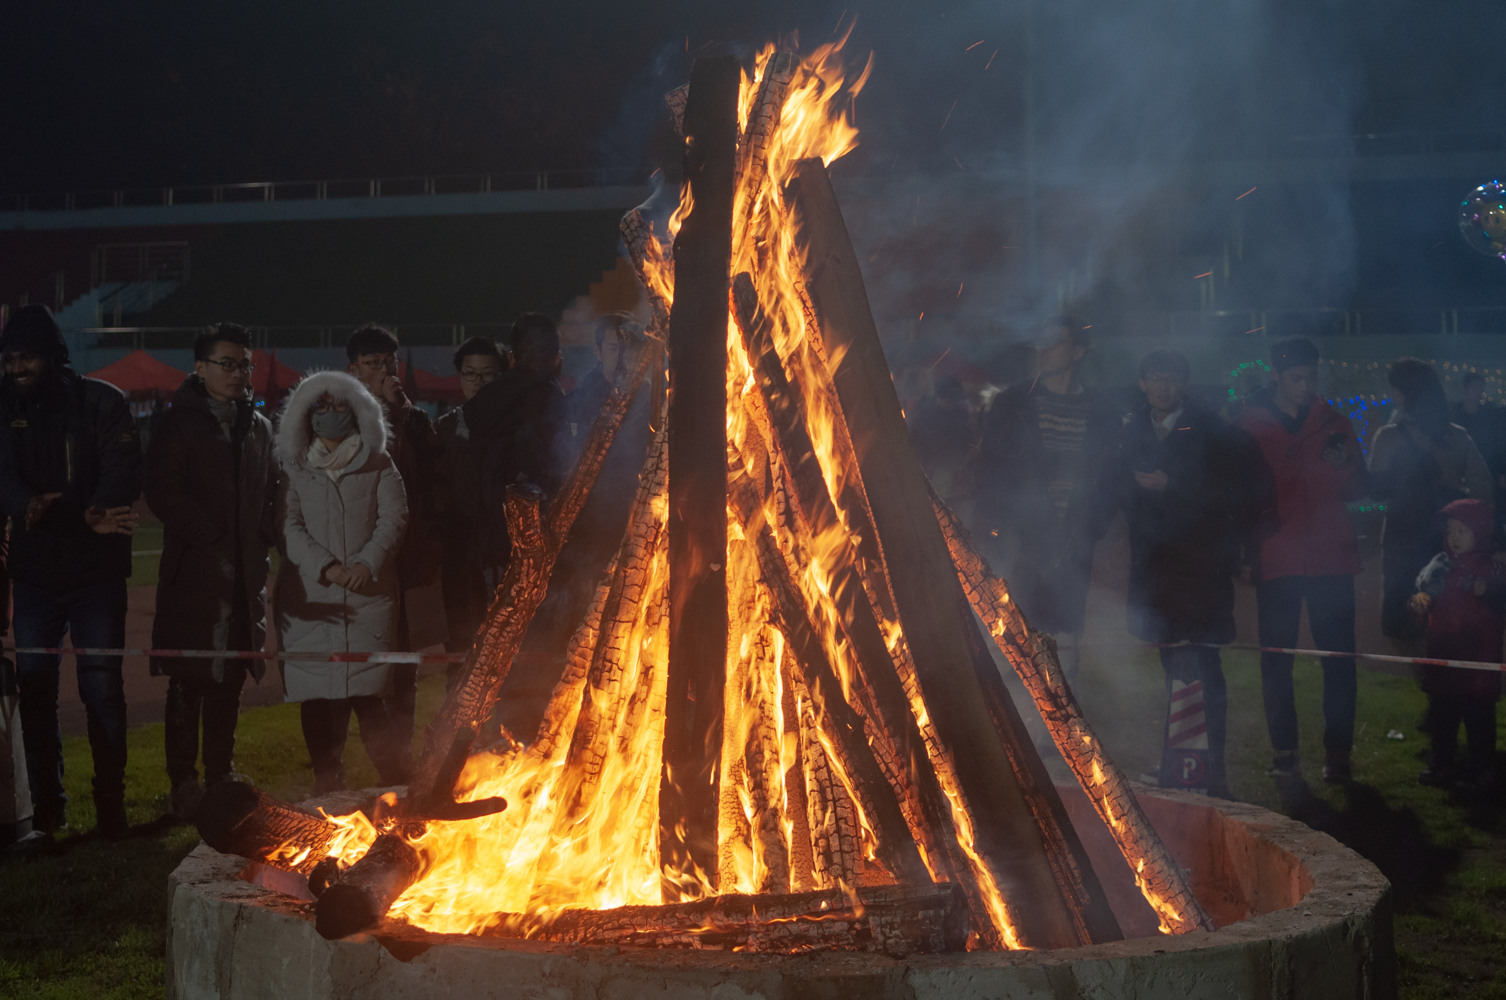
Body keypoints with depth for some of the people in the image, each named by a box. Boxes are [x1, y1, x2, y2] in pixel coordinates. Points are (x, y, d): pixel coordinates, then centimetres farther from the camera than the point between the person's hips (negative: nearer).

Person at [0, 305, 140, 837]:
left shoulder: (102, 403, -4)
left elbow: (122, 469, -15)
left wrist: (98, 509, -37)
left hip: (96, 571, -3)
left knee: (103, 688, -2)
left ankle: (111, 803, 8)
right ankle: (46, 807, 17)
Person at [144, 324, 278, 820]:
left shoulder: (258, 427, 16)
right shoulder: (180, 424, -2)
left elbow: (272, 491, 21)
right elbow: (163, 491, -11)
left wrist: (265, 536, 4)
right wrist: (210, 537, -13)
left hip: (245, 572, 5)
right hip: (195, 571, -5)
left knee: (229, 680, 11)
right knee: (189, 683, -3)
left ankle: (221, 777, 20)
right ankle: (184, 786, 2)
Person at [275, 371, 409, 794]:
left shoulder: (377, 465, 10)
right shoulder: (296, 469, 9)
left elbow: (394, 516, 3)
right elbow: (289, 526, 1)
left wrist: (368, 562, -13)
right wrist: (325, 567, -13)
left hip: (369, 597, -1)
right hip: (310, 596, 1)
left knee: (365, 693, -9)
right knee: (317, 696, 0)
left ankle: (400, 785, 1)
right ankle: (327, 786, 10)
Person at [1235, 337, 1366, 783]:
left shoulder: (1333, 423, 9)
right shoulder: (1249, 425, 4)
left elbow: (1357, 490, 11)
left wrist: (1345, 464, -10)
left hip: (1331, 560, 1)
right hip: (1276, 560, -1)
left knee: (1338, 658, -3)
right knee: (1276, 660, 0)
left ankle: (1338, 754, 2)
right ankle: (1284, 752, 9)